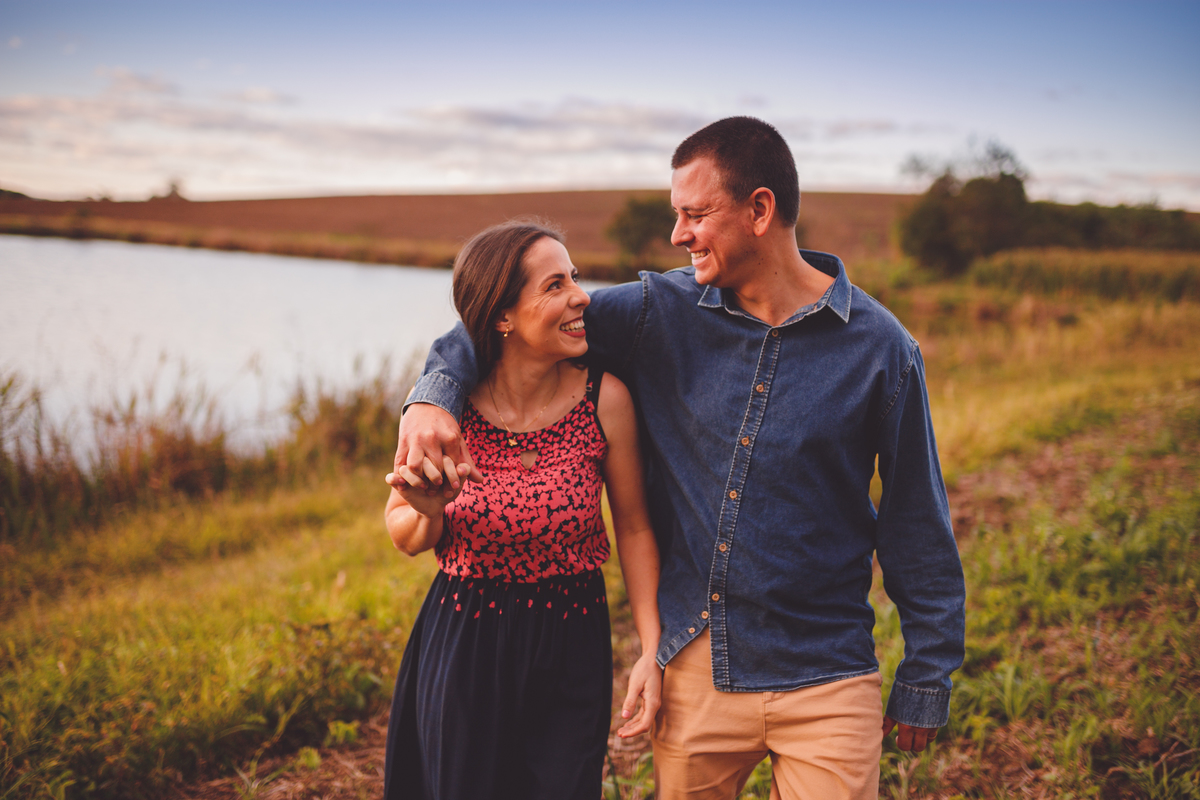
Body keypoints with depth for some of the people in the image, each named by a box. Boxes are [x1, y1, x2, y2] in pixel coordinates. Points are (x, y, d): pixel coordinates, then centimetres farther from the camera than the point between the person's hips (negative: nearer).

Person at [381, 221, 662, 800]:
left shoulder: (604, 399, -14)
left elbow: (634, 529, -2)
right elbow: (404, 535, 1)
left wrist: (652, 651, -7)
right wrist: (428, 513, -22)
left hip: (572, 649, 0)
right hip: (463, 649, 0)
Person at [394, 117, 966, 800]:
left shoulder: (880, 347, -8)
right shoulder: (663, 312, -2)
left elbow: (919, 528, -1)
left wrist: (926, 679, 3)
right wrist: (435, 393, -14)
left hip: (824, 683, -2)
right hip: (693, 669, 3)